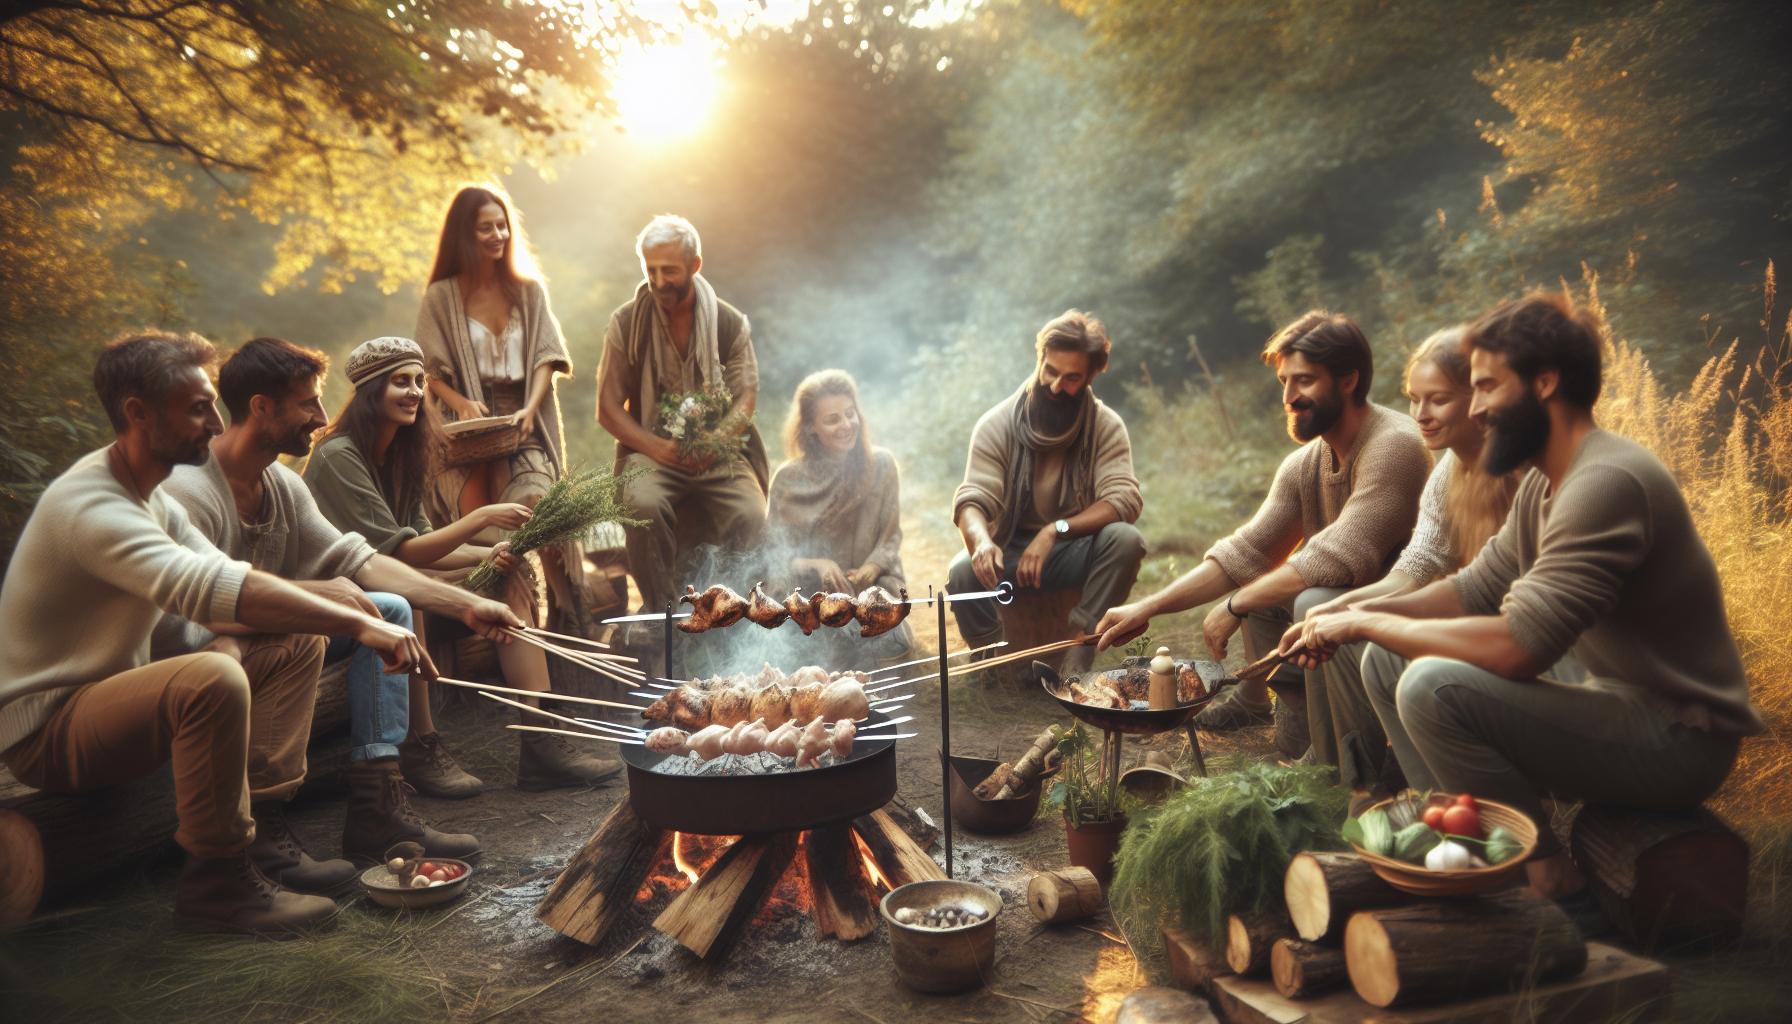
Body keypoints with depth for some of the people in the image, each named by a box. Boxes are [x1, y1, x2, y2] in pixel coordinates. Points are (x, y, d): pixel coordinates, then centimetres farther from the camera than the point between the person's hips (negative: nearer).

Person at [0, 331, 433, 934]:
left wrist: (330, 600, -15)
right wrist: (358, 624, -40)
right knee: (213, 679, -37)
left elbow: (222, 580, 3)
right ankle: (216, 880, -19)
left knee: (298, 642, 0)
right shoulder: (89, 507, -25)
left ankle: (260, 830, -2)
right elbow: (218, 590, -38)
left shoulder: (148, 495, 8)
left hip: (109, 692, 10)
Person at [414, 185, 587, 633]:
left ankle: (573, 613, -21)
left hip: (523, 424, 1)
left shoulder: (530, 292, 17)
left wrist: (530, 408, -12)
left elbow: (546, 359, 7)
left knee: (535, 500, -30)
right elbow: (431, 373, 4)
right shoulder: (441, 298, 10)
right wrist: (461, 403, -18)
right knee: (481, 510, -32)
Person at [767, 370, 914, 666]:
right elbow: (775, 553, -1)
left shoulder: (881, 465, 0)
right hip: (811, 589, -1)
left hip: (872, 585, 1)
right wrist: (817, 566, -21)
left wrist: (870, 569, -16)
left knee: (892, 641, -27)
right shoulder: (788, 479, -2)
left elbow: (891, 537, 5)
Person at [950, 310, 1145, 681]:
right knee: (963, 571, -32)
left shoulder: (1107, 426, -7)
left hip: (1073, 552, 1)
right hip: (1009, 550, -1)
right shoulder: (997, 424, -8)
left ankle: (1075, 660, -23)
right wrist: (981, 541, -41)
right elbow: (972, 501, -17)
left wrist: (1056, 530, -33)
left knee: (1126, 539, -30)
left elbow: (1125, 500, -19)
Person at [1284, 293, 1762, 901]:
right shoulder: (1544, 482, 7)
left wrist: (1366, 624, -20)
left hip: (1675, 739, -10)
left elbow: (1516, 647, -31)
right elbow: (1476, 589, 11)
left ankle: (1556, 886, -11)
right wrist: (1354, 615, -3)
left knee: (1433, 687, -28)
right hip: (1613, 705, 10)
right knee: (1386, 661, 5)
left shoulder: (1607, 482, -25)